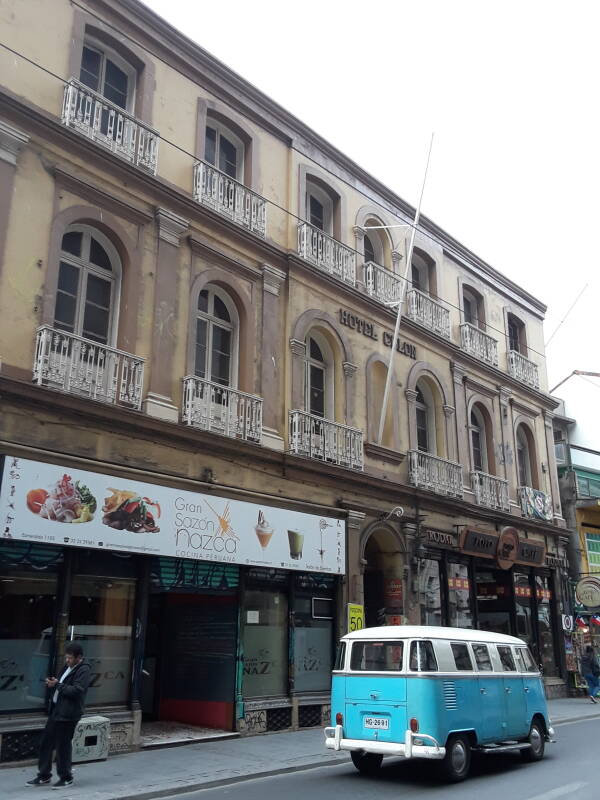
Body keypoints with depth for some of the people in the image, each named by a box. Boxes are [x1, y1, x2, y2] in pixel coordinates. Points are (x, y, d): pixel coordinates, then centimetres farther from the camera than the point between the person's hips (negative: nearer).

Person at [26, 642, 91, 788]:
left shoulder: (83, 670, -15)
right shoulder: (68, 666, 13)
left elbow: (76, 691, -24)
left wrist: (57, 685, -20)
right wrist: (53, 683, 1)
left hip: (68, 714, -9)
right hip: (56, 710, 9)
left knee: (62, 746, 0)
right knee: (45, 743, 13)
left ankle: (66, 778, 16)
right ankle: (43, 776, 27)